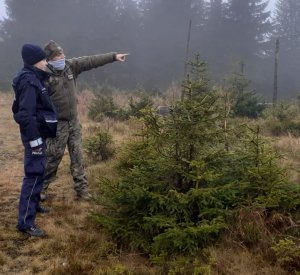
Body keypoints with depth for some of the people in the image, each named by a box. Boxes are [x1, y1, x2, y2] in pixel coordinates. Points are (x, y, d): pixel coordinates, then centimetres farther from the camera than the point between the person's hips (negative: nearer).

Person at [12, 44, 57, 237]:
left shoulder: (33, 78, 11)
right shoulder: (29, 81, -19)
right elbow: (26, 114, -24)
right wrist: (34, 139, -23)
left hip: (39, 133, 10)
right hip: (35, 135, -10)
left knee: (38, 172, 20)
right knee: (34, 175, -9)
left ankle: (33, 205, 36)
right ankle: (26, 221, -6)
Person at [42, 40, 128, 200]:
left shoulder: (70, 66, 0)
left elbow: (91, 61, 2)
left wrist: (114, 56, 1)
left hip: (74, 121, 6)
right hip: (57, 124, -6)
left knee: (77, 156, 8)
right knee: (53, 157, 2)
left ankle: (82, 189, 16)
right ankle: (40, 188, 19)